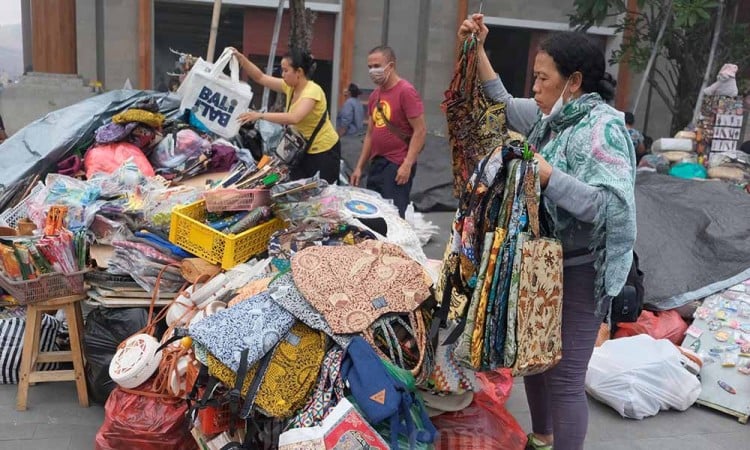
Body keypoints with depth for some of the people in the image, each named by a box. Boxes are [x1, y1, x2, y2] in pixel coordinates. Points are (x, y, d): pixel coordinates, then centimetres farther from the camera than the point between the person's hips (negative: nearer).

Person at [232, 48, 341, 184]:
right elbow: (260, 77, 6)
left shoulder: (312, 90, -25)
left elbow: (294, 118, -39)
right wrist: (241, 59, -5)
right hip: (305, 149, 8)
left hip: (325, 150, -8)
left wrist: (261, 115, -39)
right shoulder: (290, 87, -1)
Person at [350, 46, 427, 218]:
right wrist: (360, 166, 14)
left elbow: (420, 130, -14)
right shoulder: (374, 95, 13)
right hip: (376, 163, 8)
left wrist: (407, 164, -20)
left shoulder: (406, 91, -10)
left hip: (398, 166, -8)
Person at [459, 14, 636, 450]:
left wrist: (546, 175, -33)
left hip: (579, 273, -9)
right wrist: (478, 51, 12)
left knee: (565, 376, -2)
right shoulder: (552, 116, 6)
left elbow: (612, 206, -30)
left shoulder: (601, 128, -19)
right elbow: (503, 104, 20)